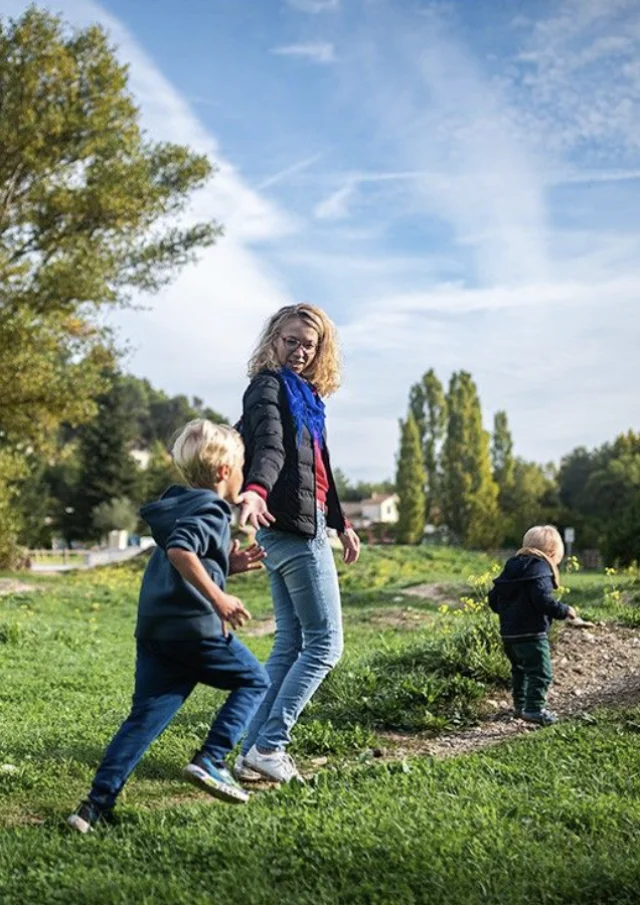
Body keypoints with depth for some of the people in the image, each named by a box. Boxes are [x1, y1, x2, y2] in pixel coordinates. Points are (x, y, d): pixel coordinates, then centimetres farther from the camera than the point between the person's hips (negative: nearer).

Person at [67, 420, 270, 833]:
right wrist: (218, 597, -27)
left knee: (146, 715, 7)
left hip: (154, 630, 8)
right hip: (197, 627, -8)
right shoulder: (210, 510, -7)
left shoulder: (181, 506, 22)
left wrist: (228, 566, 23)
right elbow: (179, 551, -26)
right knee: (254, 681, 12)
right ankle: (210, 761, 1)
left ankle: (98, 802, 0)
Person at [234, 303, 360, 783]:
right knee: (325, 643, -6)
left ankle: (255, 751, 12)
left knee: (290, 644, 9)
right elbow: (269, 445, -27)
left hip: (297, 527, 9)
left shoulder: (303, 393, 20)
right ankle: (269, 746, -4)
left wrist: (341, 522, 29)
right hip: (295, 527, -9)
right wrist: (256, 489, -46)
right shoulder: (269, 386, -7)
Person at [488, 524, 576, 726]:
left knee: (520, 669, 22)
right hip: (531, 633, -9)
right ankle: (535, 709, -10)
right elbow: (543, 599, -23)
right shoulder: (539, 567, -11)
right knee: (541, 671, -5)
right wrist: (564, 610, -10)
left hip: (508, 632, 9)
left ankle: (520, 705, 30)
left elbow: (493, 598, 17)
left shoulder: (511, 567, 14)